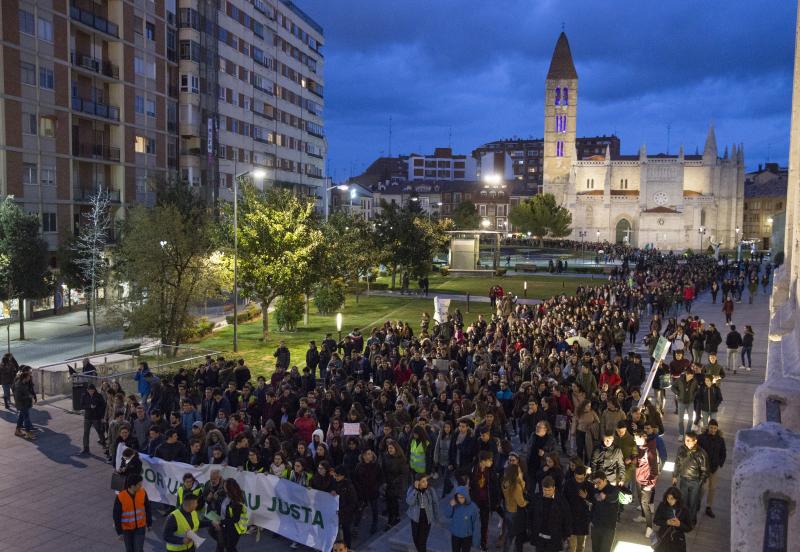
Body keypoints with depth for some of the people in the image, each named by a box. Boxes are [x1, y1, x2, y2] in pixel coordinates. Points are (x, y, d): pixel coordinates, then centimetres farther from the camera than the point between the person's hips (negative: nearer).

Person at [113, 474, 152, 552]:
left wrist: (149, 523, 5)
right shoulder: (120, 497, -28)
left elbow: (147, 509, -5)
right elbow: (116, 515, -17)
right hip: (126, 528, -1)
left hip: (140, 526, 1)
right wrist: (119, 532, -11)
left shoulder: (142, 493, -20)